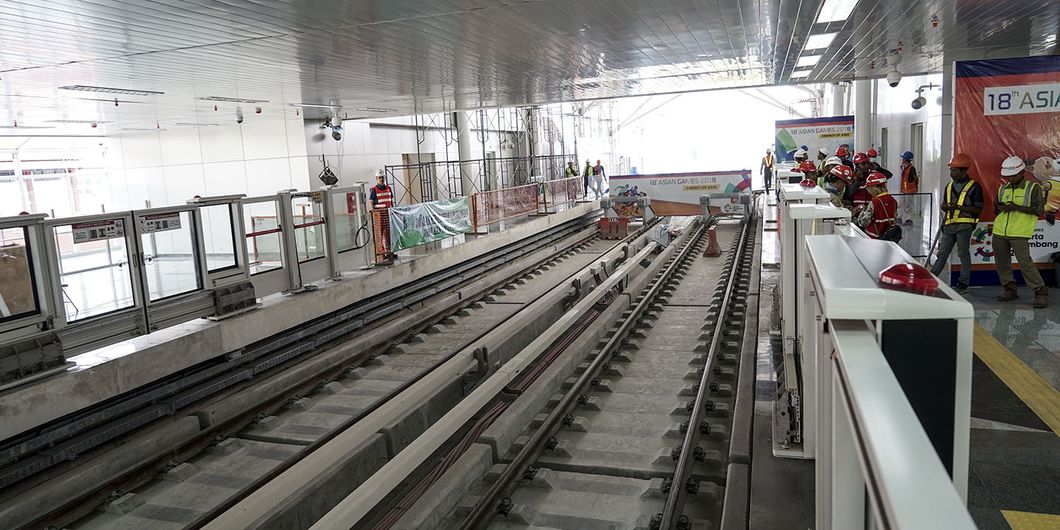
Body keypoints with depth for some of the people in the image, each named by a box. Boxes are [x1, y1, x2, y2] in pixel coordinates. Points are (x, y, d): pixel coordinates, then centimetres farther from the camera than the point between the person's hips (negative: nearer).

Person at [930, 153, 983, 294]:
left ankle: (964, 284, 9)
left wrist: (959, 207, -17)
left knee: (964, 254, 2)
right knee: (942, 253, 6)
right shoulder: (949, 186, 15)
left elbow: (978, 209, -8)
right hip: (949, 224, 5)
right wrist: (944, 207, -1)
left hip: (964, 225, -5)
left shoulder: (974, 187, -4)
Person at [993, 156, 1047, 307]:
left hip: (1020, 233, -6)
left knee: (1025, 262, -12)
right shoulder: (1003, 189, 15)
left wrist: (1016, 207, -19)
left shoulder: (1033, 187, -1)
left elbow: (1039, 210, -10)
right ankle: (1010, 289, 21)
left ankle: (1041, 293, -5)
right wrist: (999, 208, -1)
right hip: (999, 232, 6)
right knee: (1002, 262, 8)